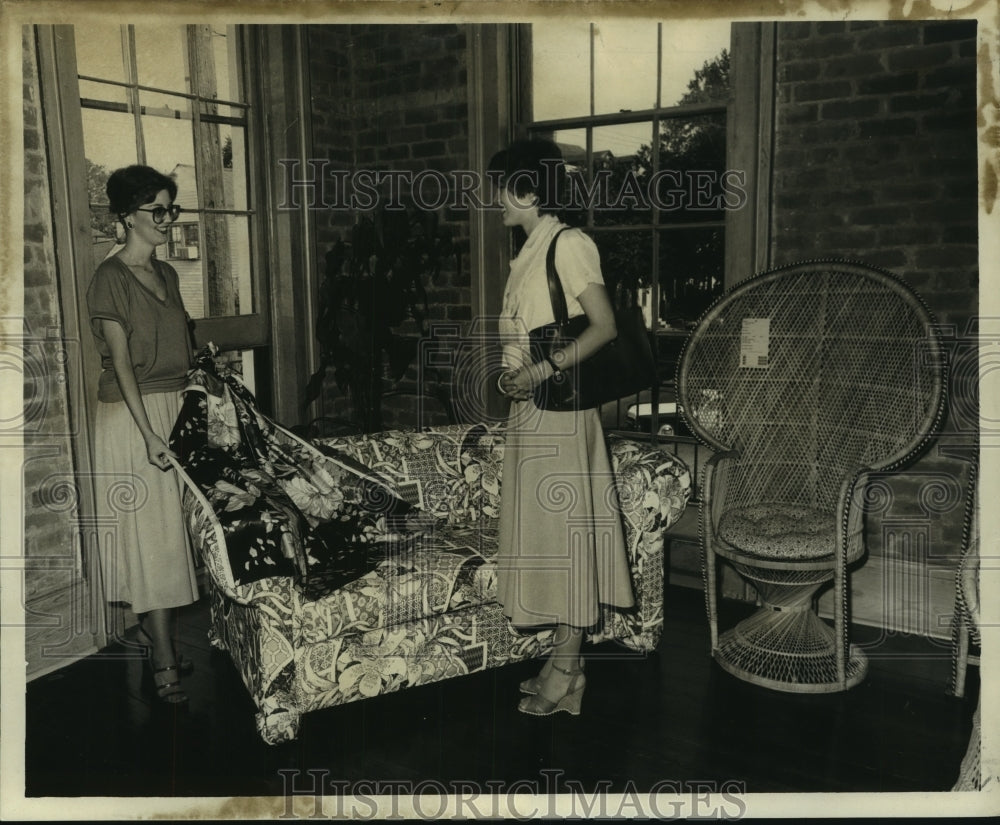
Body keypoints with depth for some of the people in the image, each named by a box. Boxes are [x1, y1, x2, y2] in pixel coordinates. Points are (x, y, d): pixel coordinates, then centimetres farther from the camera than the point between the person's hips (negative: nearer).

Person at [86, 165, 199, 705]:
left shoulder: (166, 274, 12)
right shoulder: (111, 276, -11)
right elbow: (121, 361, -15)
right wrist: (148, 433, -20)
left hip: (175, 407, 7)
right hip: (131, 415, -7)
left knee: (170, 528, 11)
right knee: (149, 531, -6)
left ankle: (150, 626, 26)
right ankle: (164, 664, 0)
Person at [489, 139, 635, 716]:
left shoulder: (568, 245, -11)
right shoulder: (533, 251, 16)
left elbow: (605, 326, -18)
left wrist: (543, 370, -22)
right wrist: (513, 375, 3)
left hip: (559, 410, -9)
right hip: (531, 410, 9)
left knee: (565, 529, -2)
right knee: (545, 529, 12)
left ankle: (566, 671, 9)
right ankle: (564, 661, 22)